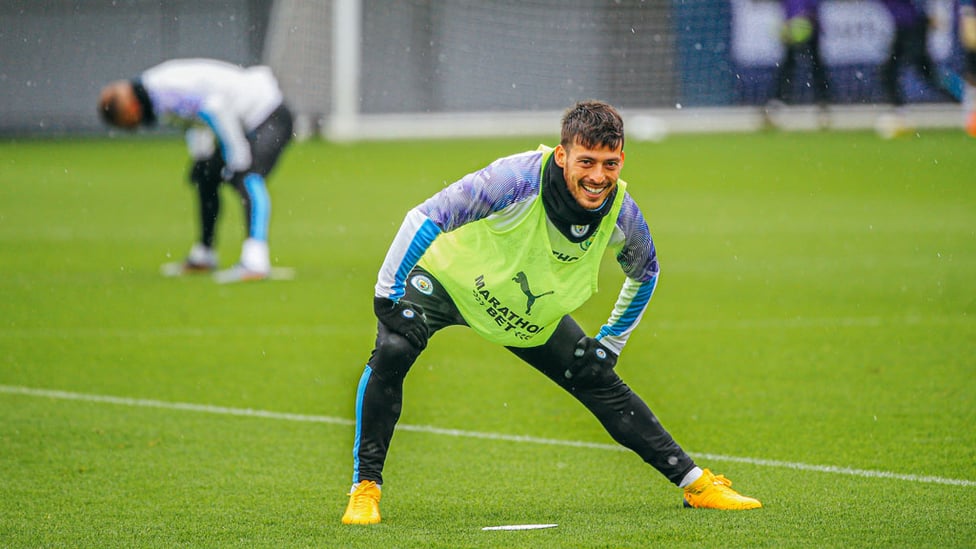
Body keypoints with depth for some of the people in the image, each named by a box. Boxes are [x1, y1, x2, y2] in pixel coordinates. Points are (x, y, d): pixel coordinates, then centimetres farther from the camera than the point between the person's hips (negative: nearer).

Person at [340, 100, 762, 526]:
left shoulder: (621, 214, -19)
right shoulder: (518, 179, -37)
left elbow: (644, 272, 6)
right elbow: (426, 217, -33)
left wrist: (613, 339, 6)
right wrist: (388, 291, -31)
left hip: (531, 315, 4)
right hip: (445, 278, -4)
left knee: (601, 382, 2)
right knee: (392, 352, -29)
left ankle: (695, 482, 12)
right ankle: (365, 487, -18)